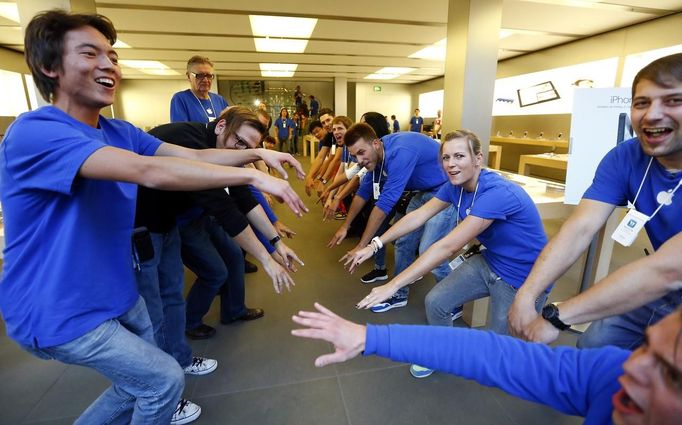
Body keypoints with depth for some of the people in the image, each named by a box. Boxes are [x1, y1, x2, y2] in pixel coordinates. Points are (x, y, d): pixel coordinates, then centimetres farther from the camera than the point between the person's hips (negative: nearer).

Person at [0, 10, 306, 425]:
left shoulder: (120, 133, 2)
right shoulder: (34, 132, -25)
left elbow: (192, 156, -5)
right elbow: (150, 172, -39)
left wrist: (254, 152, -19)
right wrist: (253, 176, -39)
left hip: (118, 293, 8)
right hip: (60, 311, -7)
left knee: (142, 379, 22)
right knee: (165, 379, 2)